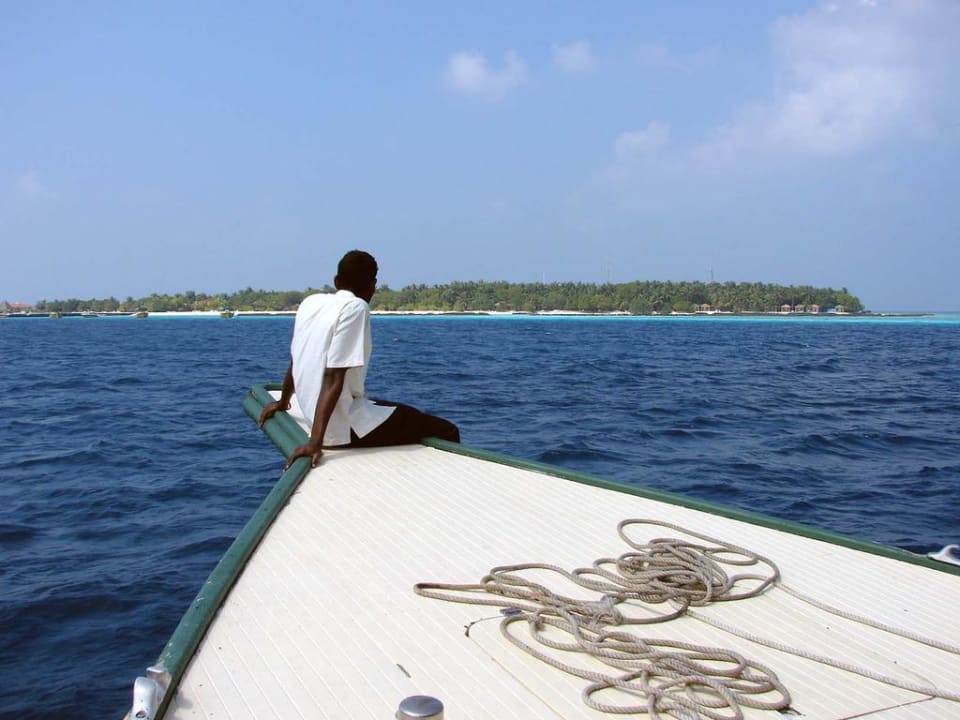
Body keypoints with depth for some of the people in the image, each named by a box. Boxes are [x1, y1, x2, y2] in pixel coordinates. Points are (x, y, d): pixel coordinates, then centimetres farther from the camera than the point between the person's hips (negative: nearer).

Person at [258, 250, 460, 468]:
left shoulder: (310, 302, 7)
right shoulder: (355, 307, -15)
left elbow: (297, 360, 21)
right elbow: (333, 378, -23)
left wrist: (283, 402, 37)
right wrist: (316, 441, -28)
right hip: (345, 429, -9)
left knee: (407, 411, 31)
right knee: (446, 432, -1)